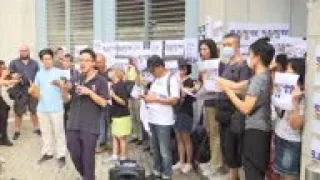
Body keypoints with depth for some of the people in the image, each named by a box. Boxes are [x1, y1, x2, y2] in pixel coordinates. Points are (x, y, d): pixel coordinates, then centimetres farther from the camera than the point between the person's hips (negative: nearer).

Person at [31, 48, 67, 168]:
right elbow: (35, 89, 13)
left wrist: (59, 83, -27)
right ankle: (47, 152, 26)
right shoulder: (39, 74, 10)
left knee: (59, 132, 0)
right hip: (42, 108, 5)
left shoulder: (59, 72, -3)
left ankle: (61, 155, 6)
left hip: (56, 108, -4)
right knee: (46, 132, 14)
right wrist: (33, 93, -10)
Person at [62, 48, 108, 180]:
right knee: (75, 156, 12)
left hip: (90, 127, -5)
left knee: (87, 158, 2)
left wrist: (90, 92, -20)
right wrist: (64, 89, -9)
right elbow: (67, 99, 10)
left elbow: (103, 103, -9)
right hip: (73, 125, 5)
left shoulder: (100, 81, -5)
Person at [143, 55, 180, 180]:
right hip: (152, 119, 7)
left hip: (164, 120, -7)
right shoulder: (156, 79, 13)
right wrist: (146, 97, 1)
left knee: (164, 150, 0)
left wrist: (154, 99, -17)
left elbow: (174, 100, -17)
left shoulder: (172, 78, -9)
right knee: (155, 148, 15)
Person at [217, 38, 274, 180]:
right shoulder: (264, 77, 10)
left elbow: (246, 108, -21)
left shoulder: (259, 79, -20)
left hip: (255, 131, -10)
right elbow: (237, 85, 15)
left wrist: (228, 91, -13)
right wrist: (216, 79, 16)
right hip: (263, 129, 10)